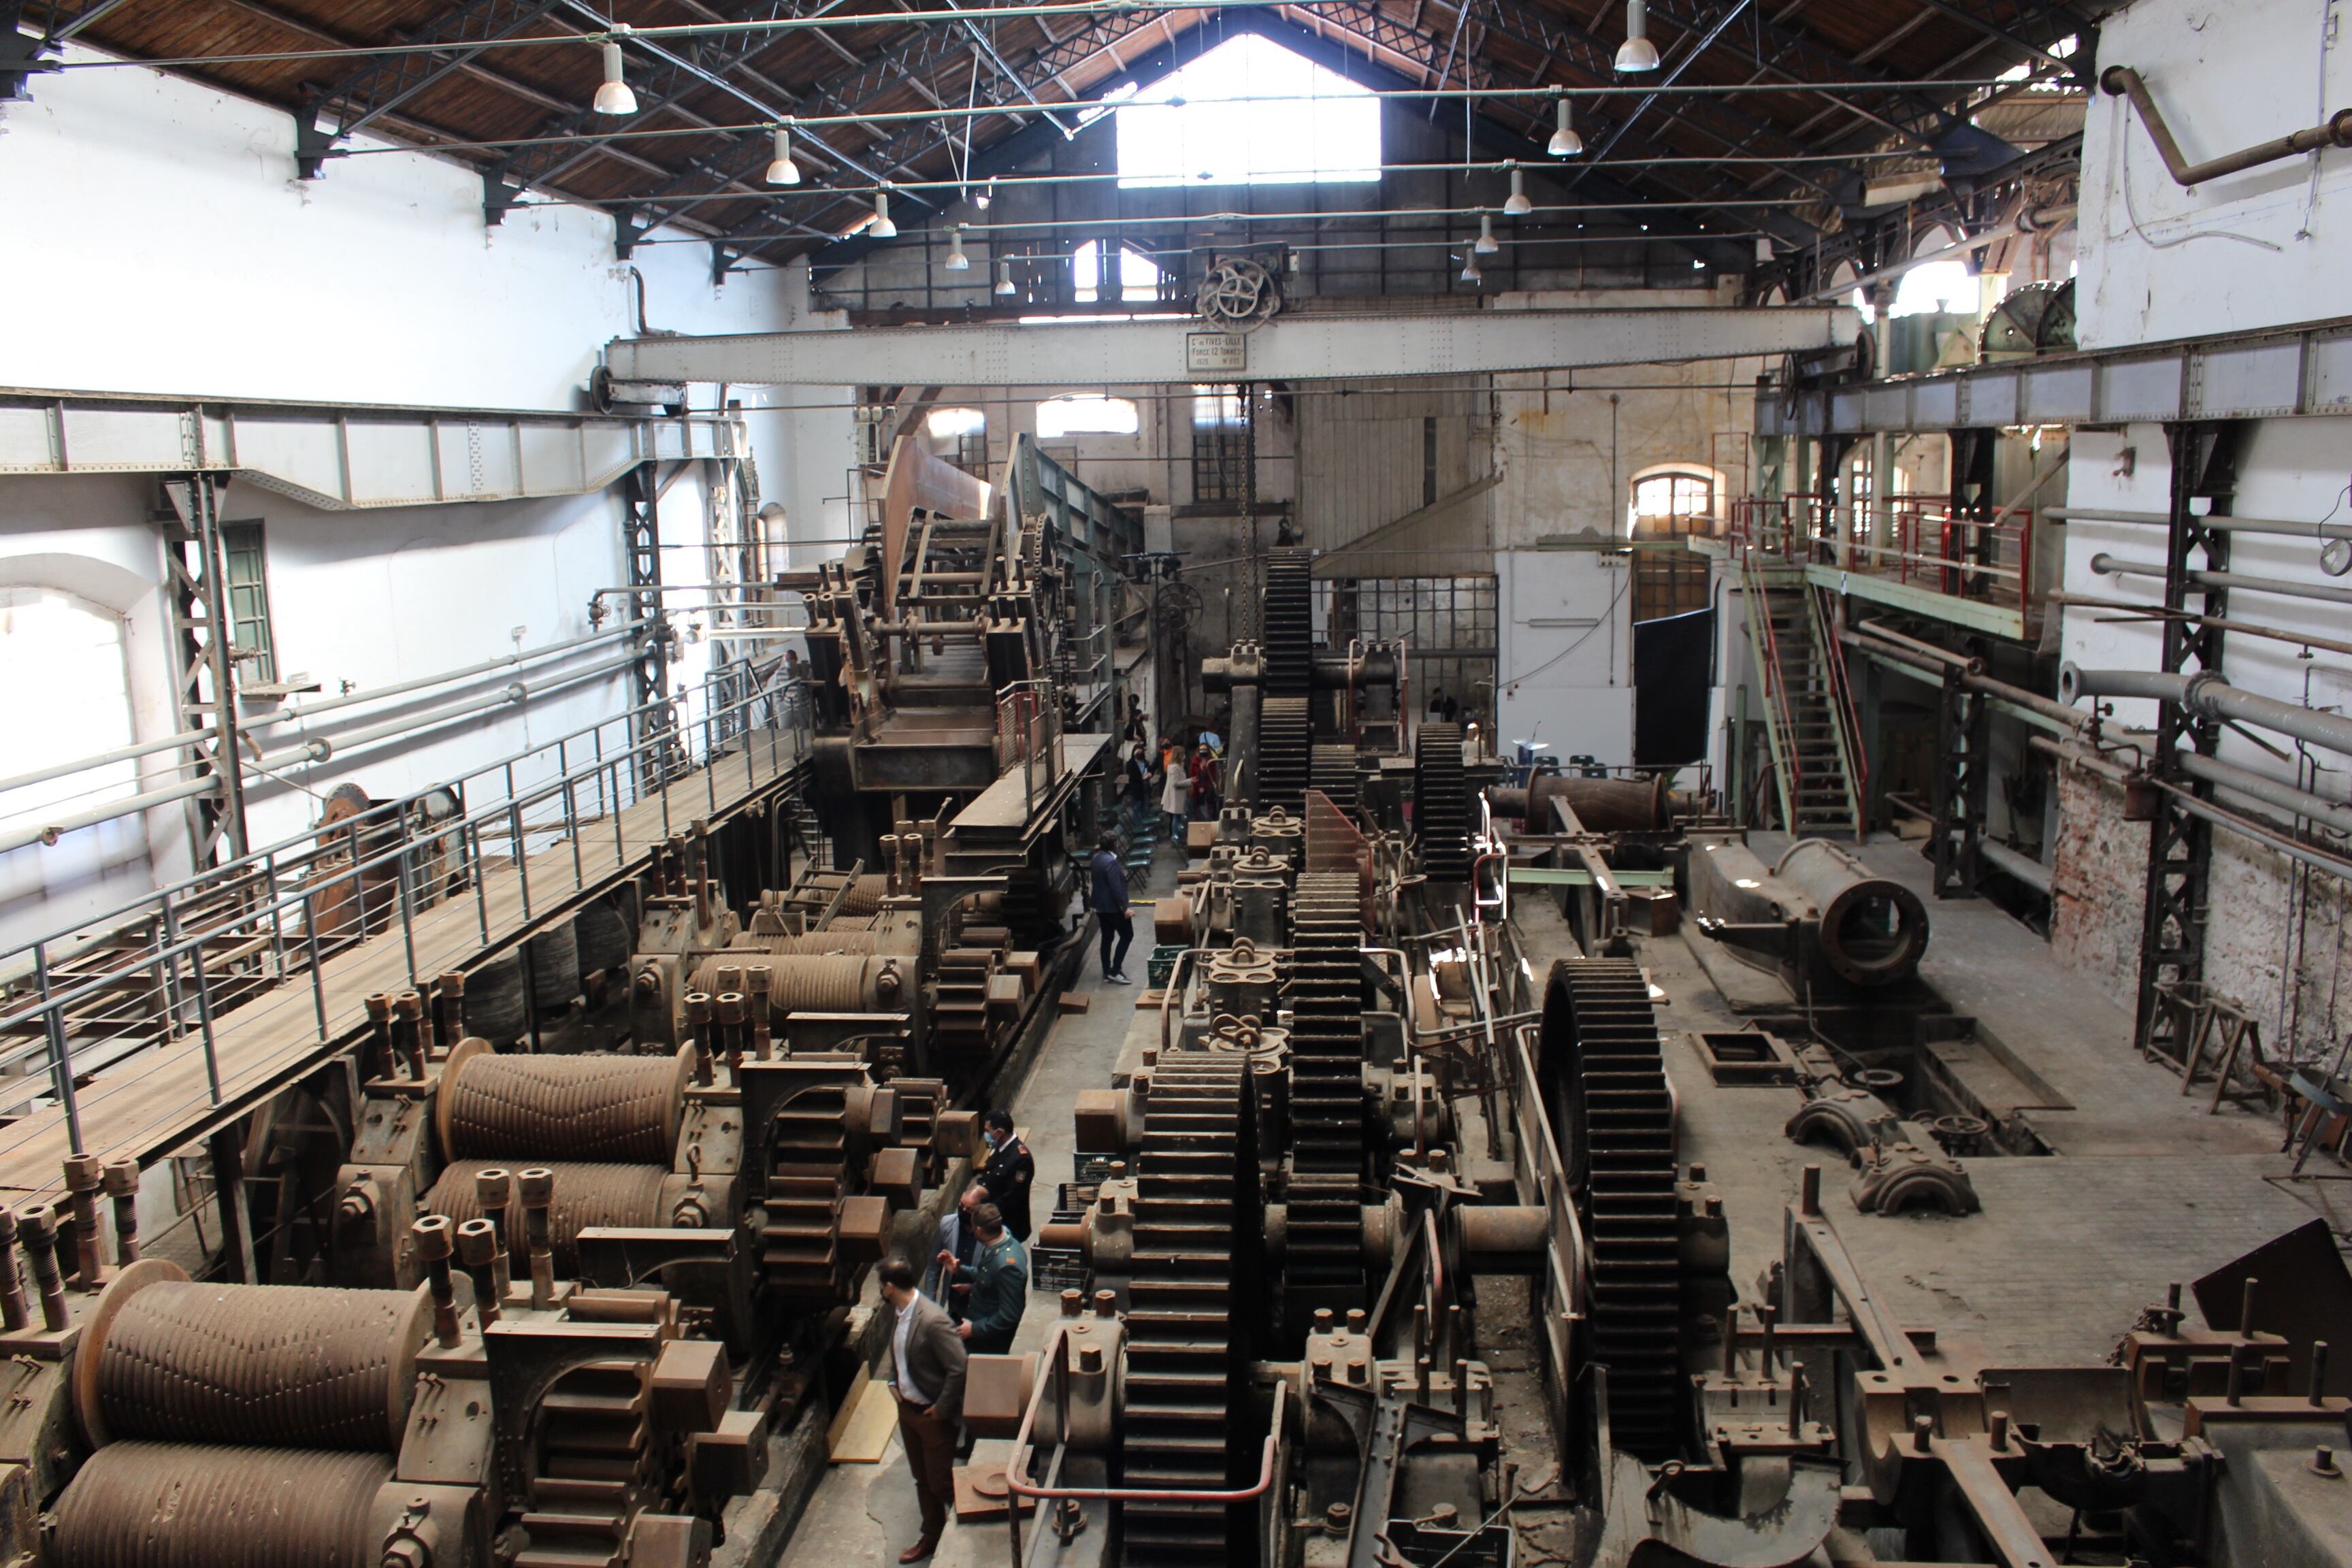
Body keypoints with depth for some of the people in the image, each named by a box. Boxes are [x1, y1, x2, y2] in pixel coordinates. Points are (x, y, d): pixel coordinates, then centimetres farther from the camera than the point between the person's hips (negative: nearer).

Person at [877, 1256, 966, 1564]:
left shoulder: (932, 1320, -30)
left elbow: (960, 1368, -30)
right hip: (907, 1408, 8)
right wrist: (891, 1380, 5)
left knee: (940, 1483, 5)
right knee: (922, 1480, 21)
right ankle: (931, 1536, 37)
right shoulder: (899, 1313, -1)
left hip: (932, 1414, -8)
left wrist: (942, 1408, -21)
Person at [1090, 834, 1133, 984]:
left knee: (1107, 937, 15)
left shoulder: (1098, 857, 5)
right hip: (1112, 906, -9)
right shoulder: (1110, 861, -24)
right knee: (1127, 935, 2)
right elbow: (1116, 888, -25)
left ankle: (1107, 972, 21)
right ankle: (1115, 972, 0)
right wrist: (1124, 908, -21)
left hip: (1101, 905, 9)